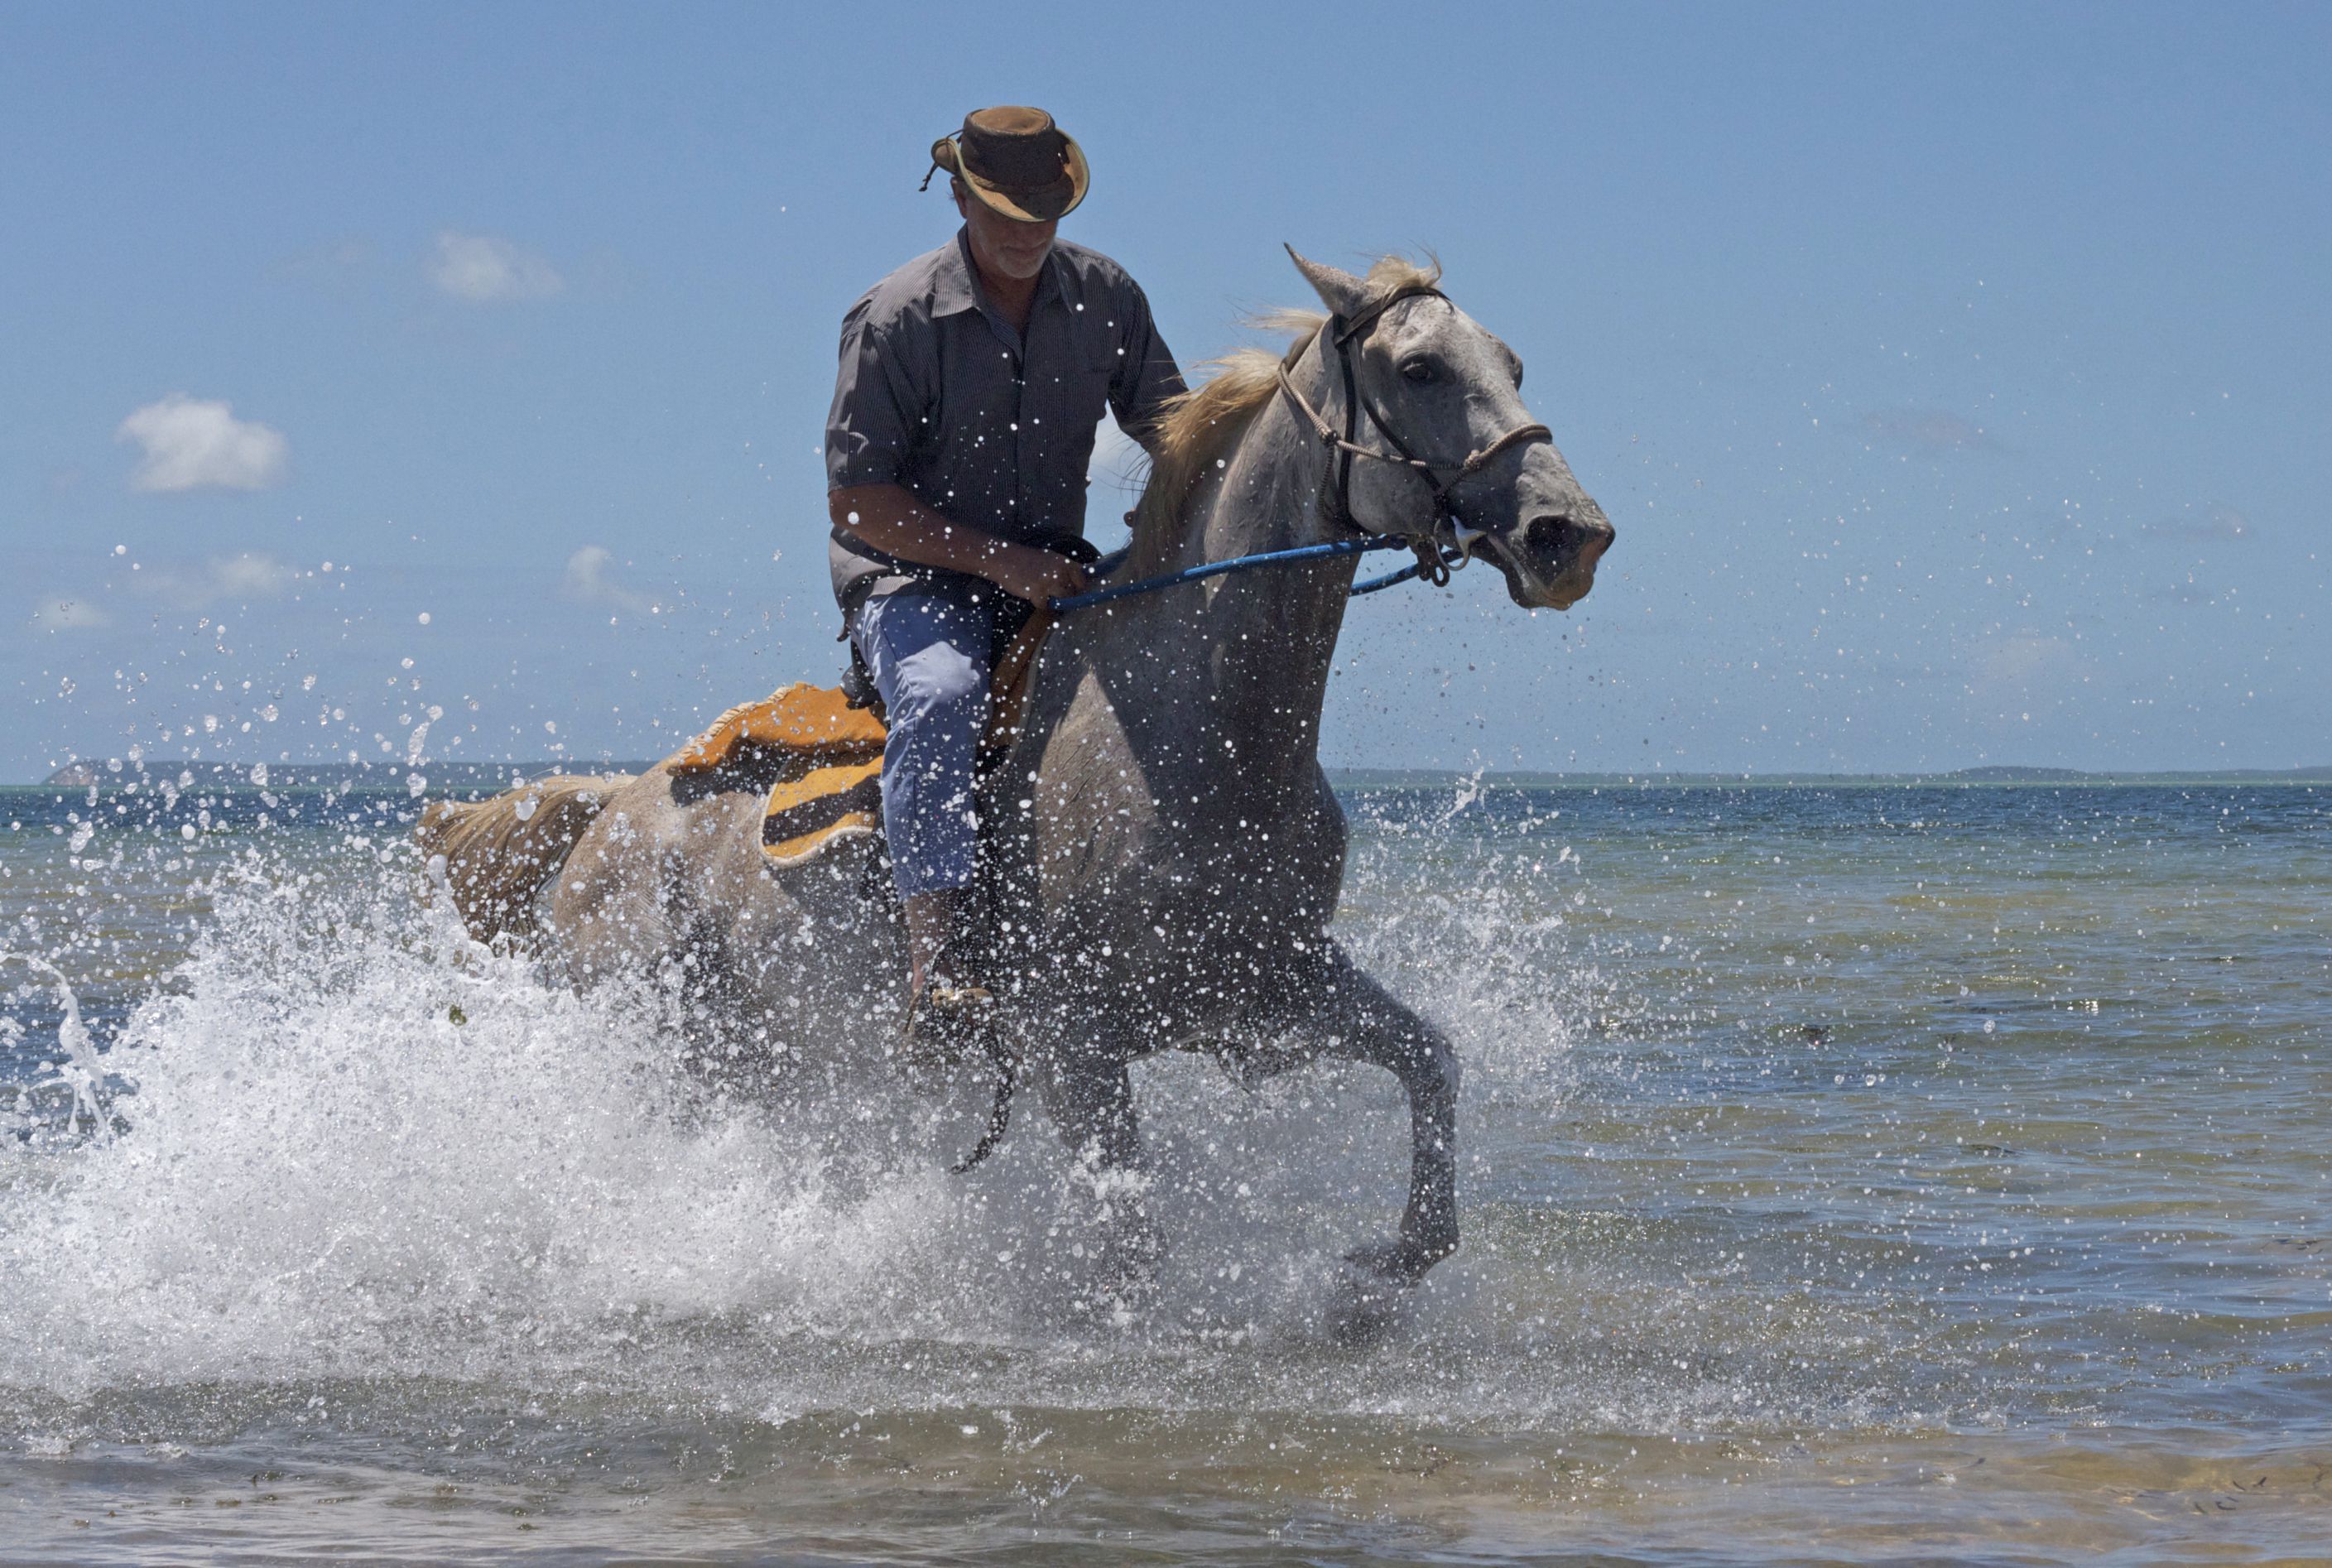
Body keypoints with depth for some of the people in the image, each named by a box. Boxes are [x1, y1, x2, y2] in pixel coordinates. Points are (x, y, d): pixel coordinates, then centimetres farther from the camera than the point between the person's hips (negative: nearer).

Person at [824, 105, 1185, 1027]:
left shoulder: (1104, 297, 2)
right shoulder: (897, 318, -12)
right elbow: (855, 501, -13)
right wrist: (997, 559, -22)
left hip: (1053, 578, 5)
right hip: (912, 578, -5)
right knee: (943, 694, -37)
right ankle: (933, 969, -43)